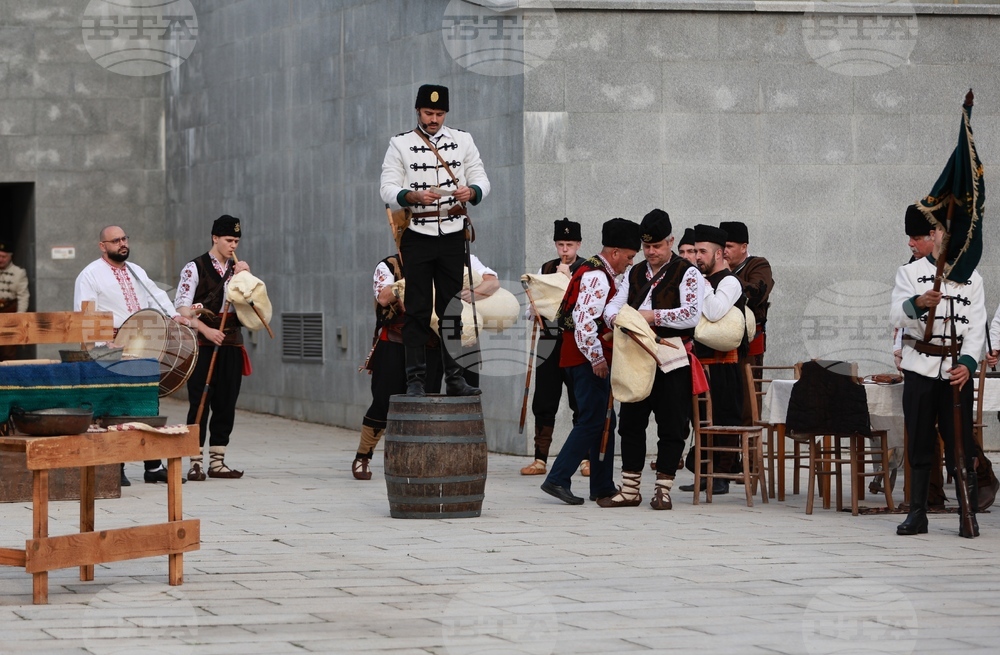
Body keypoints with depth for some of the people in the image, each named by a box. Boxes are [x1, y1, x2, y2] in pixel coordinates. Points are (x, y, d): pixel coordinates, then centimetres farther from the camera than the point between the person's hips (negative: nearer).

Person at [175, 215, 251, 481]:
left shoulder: (238, 270, 14)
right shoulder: (194, 268, -2)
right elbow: (182, 307, -8)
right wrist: (206, 330, -17)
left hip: (231, 344, 5)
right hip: (202, 346, -5)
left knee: (226, 404, 6)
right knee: (199, 403, -4)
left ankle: (217, 461, 12)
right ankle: (196, 462, -1)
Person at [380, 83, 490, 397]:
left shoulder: (462, 140, 10)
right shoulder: (400, 144, 3)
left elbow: (481, 180, 4)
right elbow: (388, 189, -6)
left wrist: (471, 191, -19)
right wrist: (414, 196, -25)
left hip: (453, 235, 2)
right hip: (416, 236, -2)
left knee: (452, 308, 7)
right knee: (417, 310, -2)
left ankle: (455, 378, 11)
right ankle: (415, 380, 1)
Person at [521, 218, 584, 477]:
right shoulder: (546, 269, 11)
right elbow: (533, 307, 16)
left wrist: (569, 279, -14)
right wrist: (536, 311, -6)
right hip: (549, 346, 4)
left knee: (582, 405, 2)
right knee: (544, 405, 4)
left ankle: (586, 459, 11)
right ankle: (540, 460, 9)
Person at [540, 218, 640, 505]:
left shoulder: (593, 271, 18)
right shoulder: (597, 276, -15)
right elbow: (585, 320, -24)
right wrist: (597, 359, -20)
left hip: (588, 359, 11)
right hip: (589, 359, -11)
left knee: (603, 420, 12)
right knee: (593, 421, -10)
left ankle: (602, 486, 15)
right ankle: (557, 479, -12)